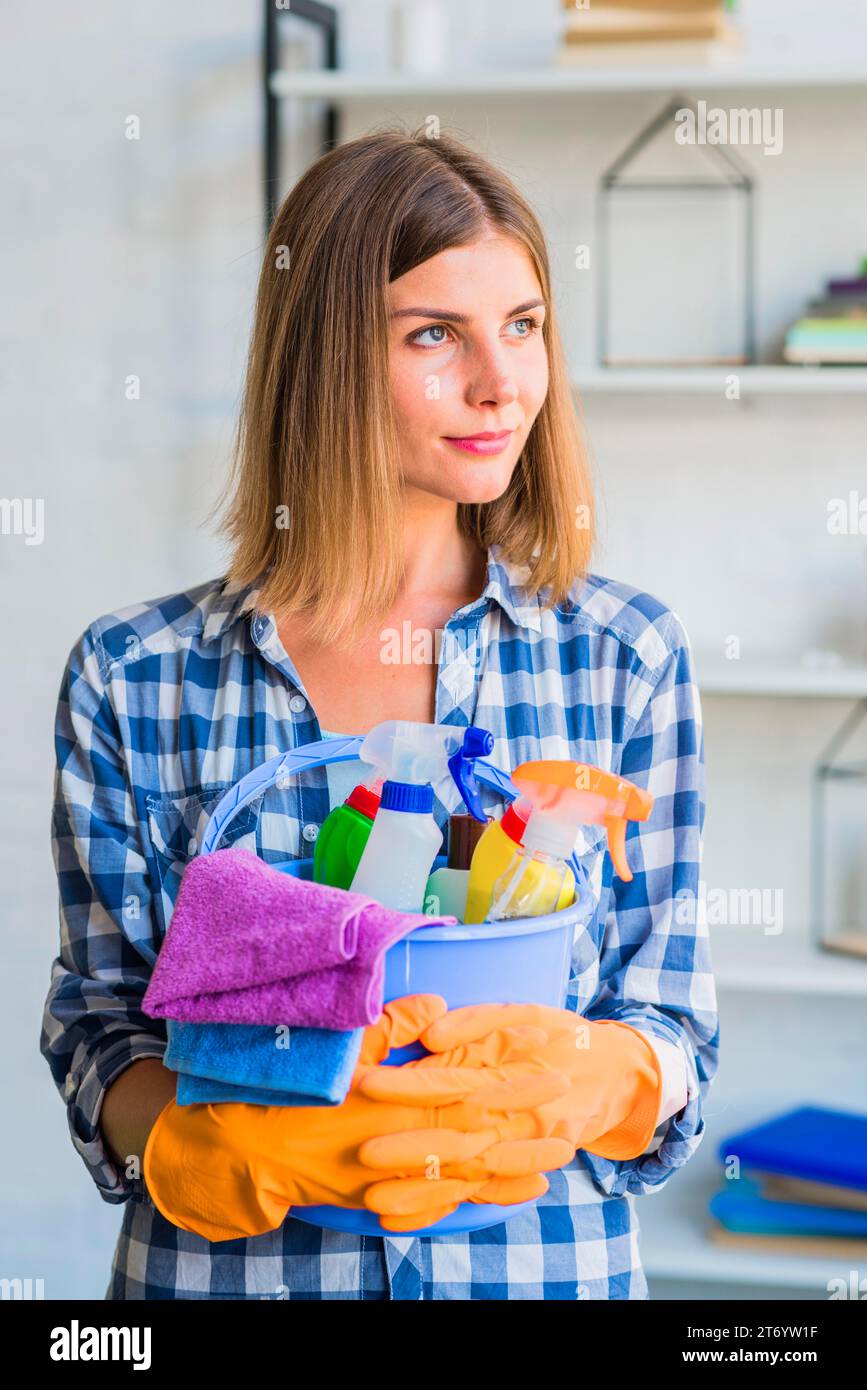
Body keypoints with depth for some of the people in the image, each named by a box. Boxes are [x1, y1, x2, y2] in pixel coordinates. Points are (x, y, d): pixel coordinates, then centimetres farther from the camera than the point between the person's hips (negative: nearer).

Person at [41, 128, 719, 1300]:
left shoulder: (626, 658, -3)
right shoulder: (131, 678, -5)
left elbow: (673, 1041, -2)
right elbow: (101, 1032, -2)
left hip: (541, 1256, 1)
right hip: (229, 1267, 0)